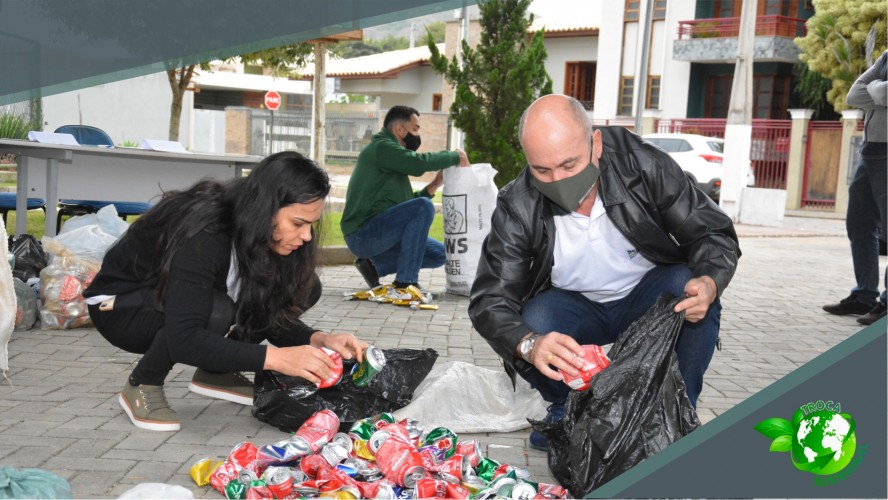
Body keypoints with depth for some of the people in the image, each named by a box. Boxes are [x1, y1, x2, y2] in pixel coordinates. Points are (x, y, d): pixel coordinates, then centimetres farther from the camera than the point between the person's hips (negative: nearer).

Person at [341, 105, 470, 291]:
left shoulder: (389, 152, 21)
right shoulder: (381, 147, -8)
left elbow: (407, 204, 18)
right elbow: (419, 162, -25)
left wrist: (436, 183, 8)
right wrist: (455, 156, -10)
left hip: (375, 234, 10)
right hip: (363, 234, -10)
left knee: (438, 254, 6)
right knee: (424, 206, -25)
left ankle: (374, 265, 8)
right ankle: (405, 282, -21)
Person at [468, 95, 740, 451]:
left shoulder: (644, 165, -23)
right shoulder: (516, 208, -23)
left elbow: (715, 234, -15)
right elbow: (490, 301, -24)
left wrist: (709, 282, -39)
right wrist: (530, 345, -47)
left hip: (645, 295, 0)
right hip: (573, 306, 0)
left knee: (691, 290, -31)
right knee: (529, 324, -31)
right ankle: (566, 408, 4)